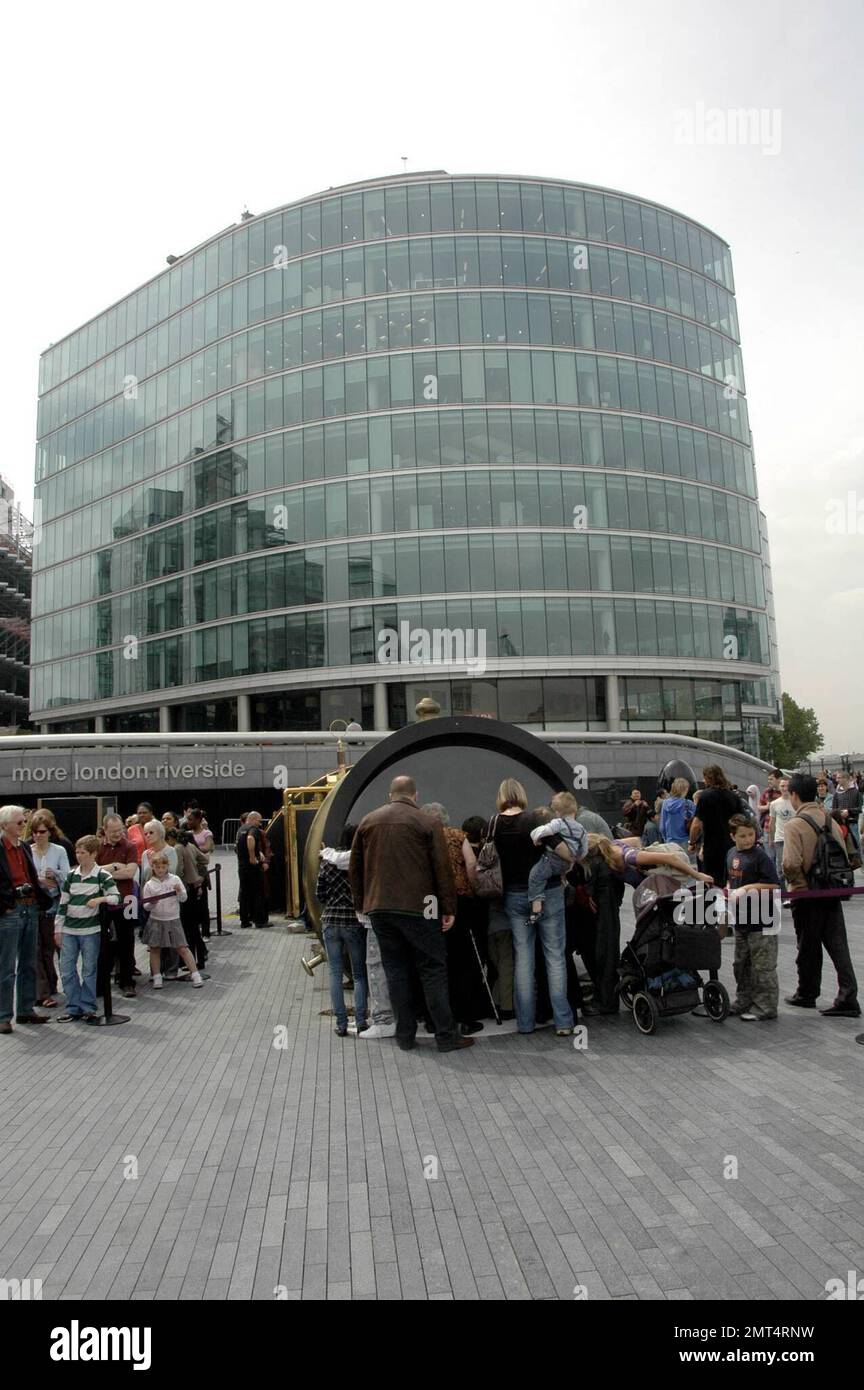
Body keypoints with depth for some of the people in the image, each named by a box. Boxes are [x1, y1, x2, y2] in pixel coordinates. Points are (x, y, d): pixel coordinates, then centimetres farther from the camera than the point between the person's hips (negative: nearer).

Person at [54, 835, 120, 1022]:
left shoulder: (102, 876, -5)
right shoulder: (71, 875, 8)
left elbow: (116, 897, -7)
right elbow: (63, 903, 11)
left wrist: (100, 899, -24)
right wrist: (58, 928, 10)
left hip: (91, 930, -4)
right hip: (69, 930, 4)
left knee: (89, 970, 3)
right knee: (66, 970, 4)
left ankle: (88, 1007, 15)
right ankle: (73, 1007, 15)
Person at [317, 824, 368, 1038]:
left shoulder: (327, 861, 0)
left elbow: (319, 894, 4)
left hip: (330, 921, 2)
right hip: (355, 922, -2)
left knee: (335, 973, 8)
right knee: (359, 974, 10)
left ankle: (341, 1024, 7)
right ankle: (360, 1021, 4)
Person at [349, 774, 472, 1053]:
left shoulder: (368, 821, 11)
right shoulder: (426, 823, -1)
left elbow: (355, 868, 14)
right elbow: (443, 869, -5)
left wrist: (361, 903, 20)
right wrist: (449, 908, 0)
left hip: (379, 908, 4)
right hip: (417, 907, -4)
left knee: (396, 970, 11)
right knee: (433, 970, 3)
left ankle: (405, 1036, 14)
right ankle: (446, 1036, 4)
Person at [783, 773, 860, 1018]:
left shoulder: (794, 825, -16)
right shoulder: (830, 821, 4)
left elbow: (791, 863, -25)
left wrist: (795, 881, -7)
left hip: (806, 894, -5)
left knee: (809, 948, 9)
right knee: (838, 945, 6)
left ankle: (807, 995, 25)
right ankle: (847, 999, 2)